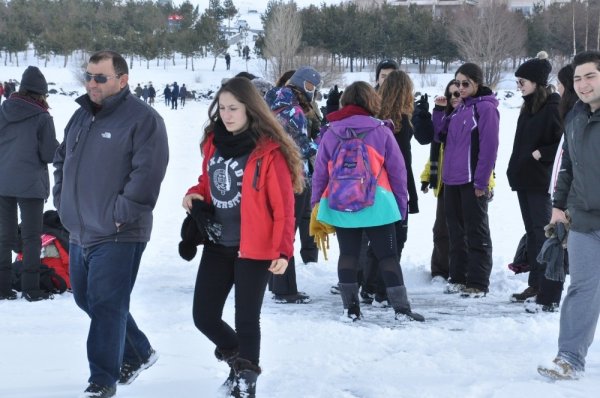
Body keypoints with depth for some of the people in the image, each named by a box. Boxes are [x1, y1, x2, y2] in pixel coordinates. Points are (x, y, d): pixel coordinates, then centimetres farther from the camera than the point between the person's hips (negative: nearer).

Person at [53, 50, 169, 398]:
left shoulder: (143, 119, -12)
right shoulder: (81, 117, 14)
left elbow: (147, 173, -20)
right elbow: (62, 160, 27)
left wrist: (121, 213, -19)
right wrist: (63, 199, 15)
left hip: (118, 236, -9)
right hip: (80, 232, 9)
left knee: (106, 307, -8)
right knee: (87, 299, 17)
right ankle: (139, 353, 33)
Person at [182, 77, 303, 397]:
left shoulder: (268, 150, -14)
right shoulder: (213, 142, 5)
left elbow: (283, 205, -14)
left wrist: (283, 249, -20)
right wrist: (194, 195, -1)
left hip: (253, 249, -6)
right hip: (216, 245, 6)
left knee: (246, 320, 1)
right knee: (204, 316, 8)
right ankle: (239, 360, 34)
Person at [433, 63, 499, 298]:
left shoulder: (485, 108, -9)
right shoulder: (459, 109, 16)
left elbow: (489, 147, -14)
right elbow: (441, 136, 17)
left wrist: (481, 182, -17)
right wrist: (439, 111, 4)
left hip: (472, 181, -8)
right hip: (452, 180, 8)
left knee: (476, 232, -2)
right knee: (456, 230, 13)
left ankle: (478, 283, 0)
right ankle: (458, 277, 21)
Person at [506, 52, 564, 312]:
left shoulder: (553, 107, -13)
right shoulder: (529, 107, 14)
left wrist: (542, 154, -16)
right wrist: (515, 170, 14)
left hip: (542, 181, -9)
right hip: (525, 179, 9)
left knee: (545, 234, -9)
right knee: (533, 233, 14)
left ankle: (550, 295, -9)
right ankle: (536, 285, 23)